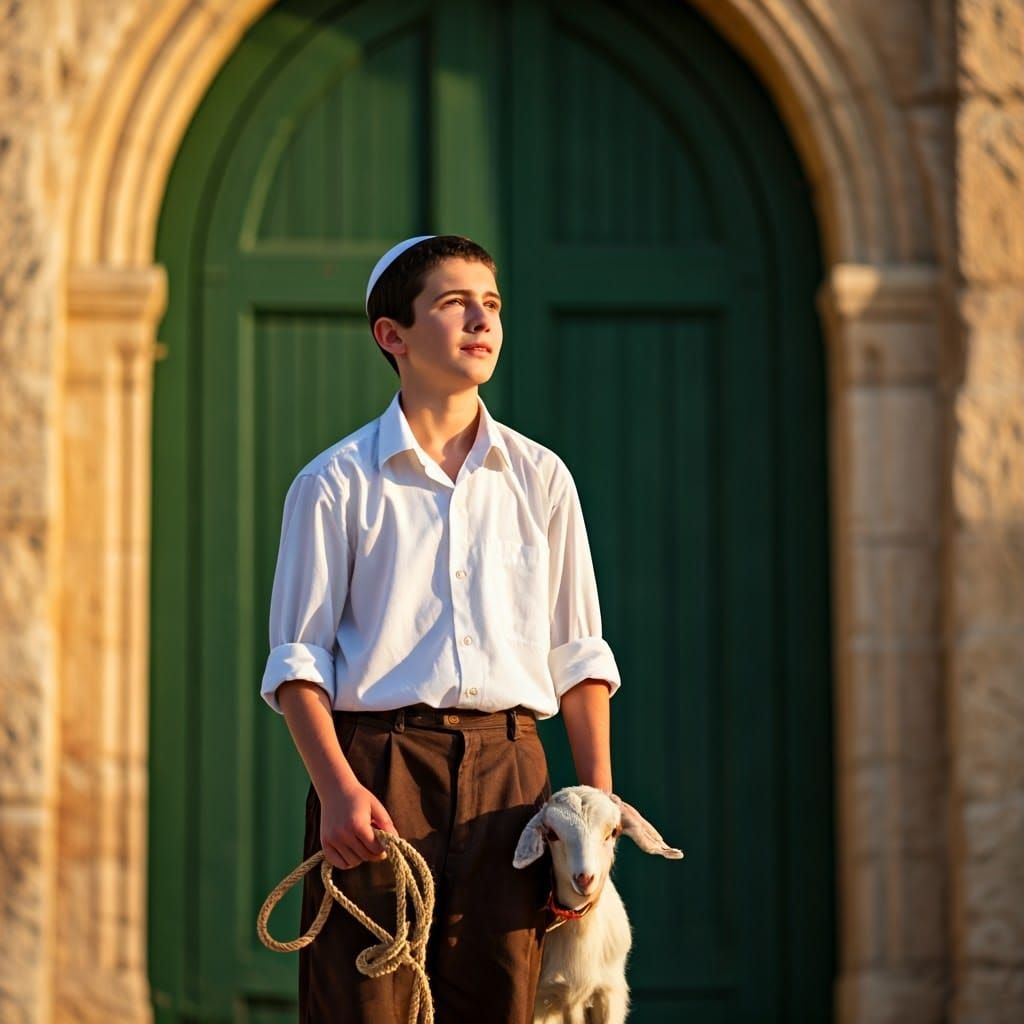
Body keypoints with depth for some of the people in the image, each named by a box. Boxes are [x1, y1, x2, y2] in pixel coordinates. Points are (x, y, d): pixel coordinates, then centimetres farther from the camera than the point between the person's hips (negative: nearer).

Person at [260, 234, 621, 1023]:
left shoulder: (541, 478, 12)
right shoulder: (336, 483, 3)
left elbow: (578, 654, 13)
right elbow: (298, 658, 0)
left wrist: (597, 798, 4)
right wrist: (336, 787, -14)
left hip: (508, 777, 3)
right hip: (378, 768, -3)